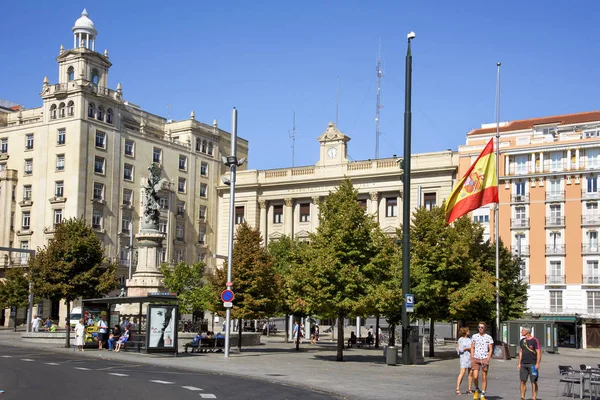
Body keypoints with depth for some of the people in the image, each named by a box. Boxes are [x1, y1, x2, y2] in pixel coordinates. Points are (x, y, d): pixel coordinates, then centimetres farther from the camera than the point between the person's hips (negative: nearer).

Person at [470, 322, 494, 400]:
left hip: (484, 359, -1)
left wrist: (487, 360, -10)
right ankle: (477, 390, 17)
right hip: (476, 359, 1)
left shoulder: (489, 337, -1)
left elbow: (491, 350, -1)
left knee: (484, 378, 2)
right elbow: (472, 348, 11)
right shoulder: (474, 336, 6)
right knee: (475, 377, -10)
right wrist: (472, 359, 3)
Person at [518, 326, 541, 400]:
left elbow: (539, 353, -8)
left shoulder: (535, 341, -6)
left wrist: (537, 364, -15)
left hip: (532, 364, -5)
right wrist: (519, 363, 13)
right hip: (523, 364, 5)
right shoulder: (522, 341, 12)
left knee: (533, 382, -1)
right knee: (523, 381, 2)